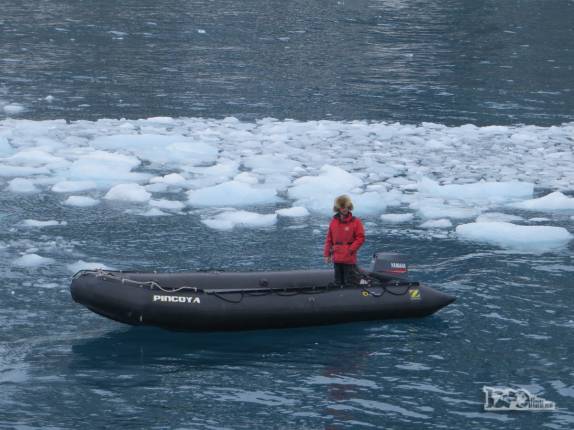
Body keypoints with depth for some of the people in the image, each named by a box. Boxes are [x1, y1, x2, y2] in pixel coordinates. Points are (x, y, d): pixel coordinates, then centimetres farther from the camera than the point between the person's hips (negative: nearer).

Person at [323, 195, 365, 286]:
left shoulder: (355, 222, -4)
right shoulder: (334, 222, 8)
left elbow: (360, 238, -6)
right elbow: (329, 239, 11)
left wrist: (350, 250, -13)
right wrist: (327, 254, 7)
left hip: (349, 259, -4)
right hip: (337, 259, 4)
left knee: (349, 283, -4)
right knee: (338, 282, 11)